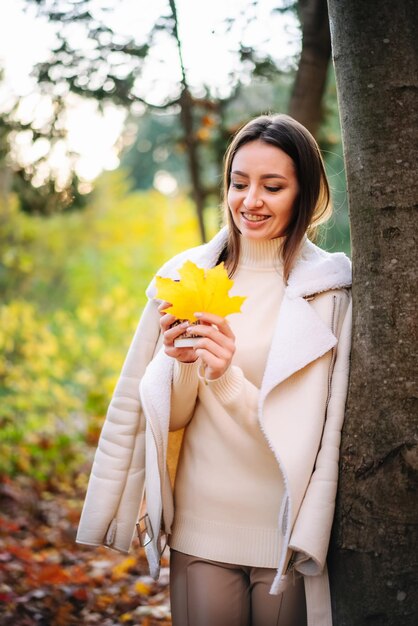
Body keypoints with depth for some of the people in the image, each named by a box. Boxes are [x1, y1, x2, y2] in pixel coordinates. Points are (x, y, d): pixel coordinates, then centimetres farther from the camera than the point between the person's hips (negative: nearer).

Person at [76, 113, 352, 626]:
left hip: (290, 529, -1)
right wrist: (178, 361, -17)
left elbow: (320, 429, -10)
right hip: (201, 529, 2)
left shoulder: (332, 288, -6)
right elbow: (166, 416, 4)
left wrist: (228, 378, -24)